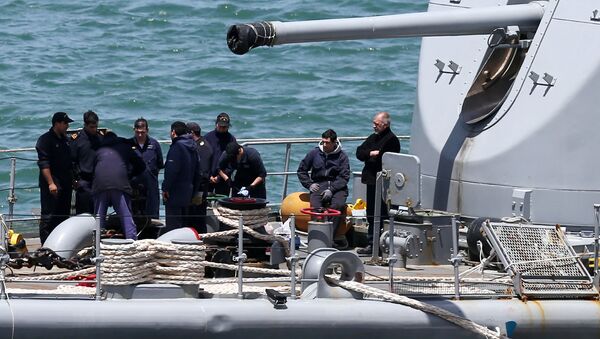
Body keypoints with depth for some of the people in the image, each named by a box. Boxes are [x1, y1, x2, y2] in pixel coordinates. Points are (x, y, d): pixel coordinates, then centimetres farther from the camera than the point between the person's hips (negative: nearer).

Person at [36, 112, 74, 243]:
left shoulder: (65, 140, 17)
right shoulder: (46, 139, -8)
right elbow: (43, 163, -15)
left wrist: (73, 180, 19)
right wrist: (51, 183, -22)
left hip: (65, 183, 8)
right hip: (52, 184, -8)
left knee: (63, 215, 10)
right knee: (48, 215, -8)